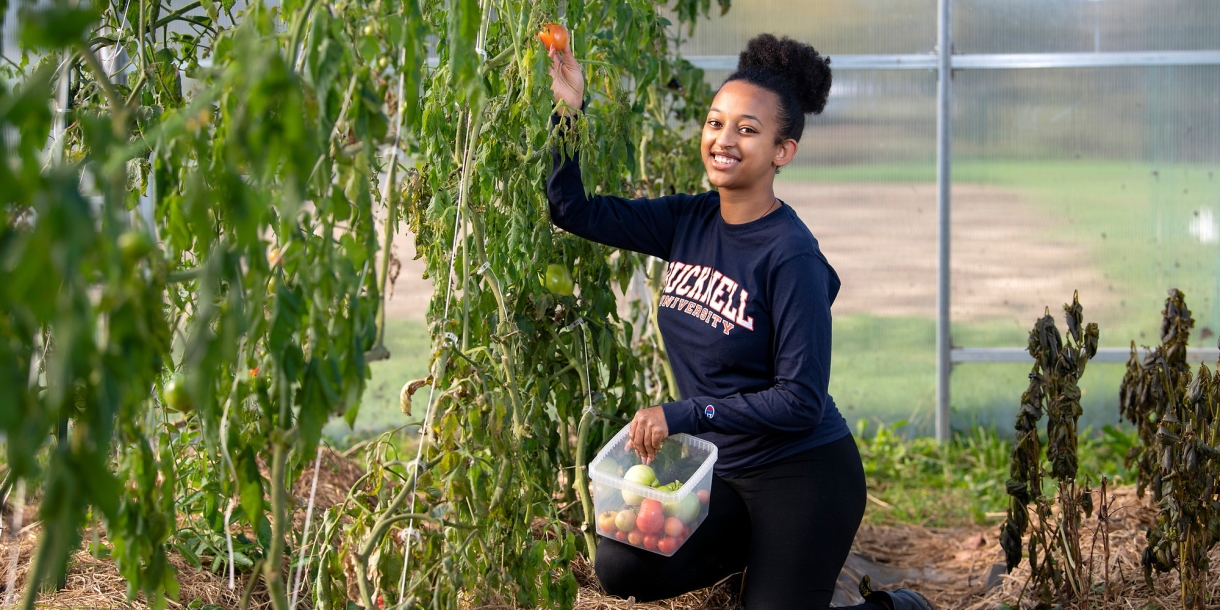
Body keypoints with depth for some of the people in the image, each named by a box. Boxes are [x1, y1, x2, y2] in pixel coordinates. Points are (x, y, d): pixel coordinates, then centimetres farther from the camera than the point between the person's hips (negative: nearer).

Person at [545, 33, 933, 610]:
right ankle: (759, 547, 14)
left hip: (802, 476, -6)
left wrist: (683, 414, -24)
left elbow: (801, 401, -22)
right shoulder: (689, 221, -1)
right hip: (722, 470, 6)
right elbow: (574, 209, 1)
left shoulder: (791, 257, -21)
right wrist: (569, 112, -10)